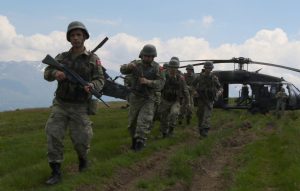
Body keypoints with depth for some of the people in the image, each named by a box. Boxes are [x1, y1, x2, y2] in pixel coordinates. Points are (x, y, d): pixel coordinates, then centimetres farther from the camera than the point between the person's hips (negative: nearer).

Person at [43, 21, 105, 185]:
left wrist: (91, 86, -30)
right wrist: (55, 73, -25)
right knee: (53, 134, -10)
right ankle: (56, 172, -3)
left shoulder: (93, 59, -3)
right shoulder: (61, 57, 5)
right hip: (60, 105, 2)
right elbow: (47, 74, -1)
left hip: (80, 107, -2)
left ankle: (83, 158, 34)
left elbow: (100, 80, -7)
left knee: (81, 139, 0)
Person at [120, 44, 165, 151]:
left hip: (148, 99, -2)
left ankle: (140, 141, -18)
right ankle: (134, 139, 31)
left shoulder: (156, 67, -6)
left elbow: (160, 82, -12)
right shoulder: (136, 64, -3)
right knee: (132, 123, 11)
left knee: (144, 121, -19)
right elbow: (123, 70, -9)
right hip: (135, 98, 2)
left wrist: (148, 82, -28)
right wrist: (128, 66, -33)